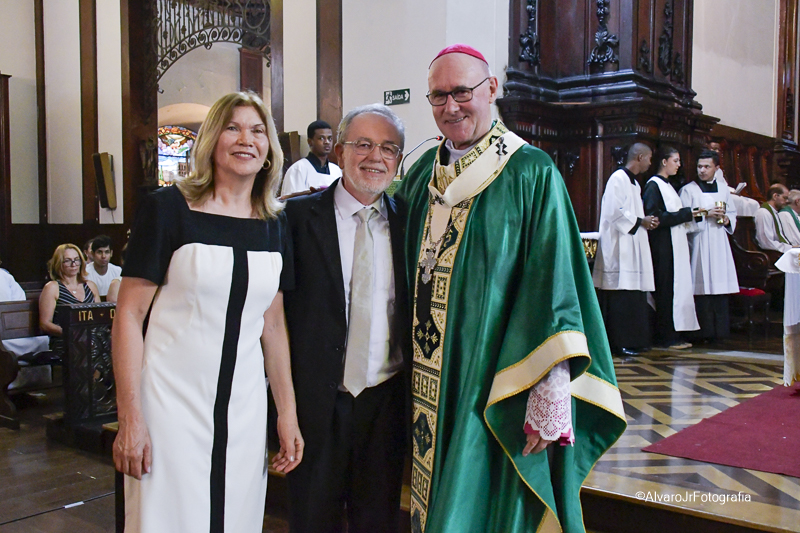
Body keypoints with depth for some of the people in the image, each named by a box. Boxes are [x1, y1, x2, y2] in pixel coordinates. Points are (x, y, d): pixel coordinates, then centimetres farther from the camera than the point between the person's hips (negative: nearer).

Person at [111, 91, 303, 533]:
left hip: (244, 409, 4)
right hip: (171, 401, -4)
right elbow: (129, 315, -7)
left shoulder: (275, 226, 7)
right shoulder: (168, 208, -6)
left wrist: (287, 413, 9)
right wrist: (130, 419, -12)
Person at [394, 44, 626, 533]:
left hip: (496, 385, -5)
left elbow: (553, 287, -15)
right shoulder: (425, 171, 8)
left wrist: (548, 397, -20)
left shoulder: (531, 174, -10)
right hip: (431, 385, 5)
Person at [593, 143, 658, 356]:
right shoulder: (618, 179, -11)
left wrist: (646, 221, 8)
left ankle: (632, 340, 15)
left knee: (633, 296, 10)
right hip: (620, 246, -10)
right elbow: (616, 212, -18)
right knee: (621, 296, -9)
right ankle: (620, 342, -6)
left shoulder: (634, 183, 20)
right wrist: (640, 222, -11)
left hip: (633, 246, 10)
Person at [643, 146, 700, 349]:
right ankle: (665, 336, -3)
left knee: (676, 287, 8)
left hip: (675, 246, 10)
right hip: (663, 247, -10)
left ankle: (672, 334, 11)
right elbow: (656, 217, -19)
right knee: (665, 290, -8)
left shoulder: (667, 185, 20)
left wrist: (688, 215, 9)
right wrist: (686, 214, -15)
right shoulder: (653, 186, -9)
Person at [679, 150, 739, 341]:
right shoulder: (688, 190, 2)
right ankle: (704, 331, -3)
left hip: (720, 245, 4)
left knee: (720, 288, 2)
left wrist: (726, 219, -1)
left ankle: (720, 330, 9)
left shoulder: (723, 190, 16)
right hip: (699, 245, -4)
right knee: (703, 288, -8)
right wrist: (706, 214, -14)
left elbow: (733, 213, 20)